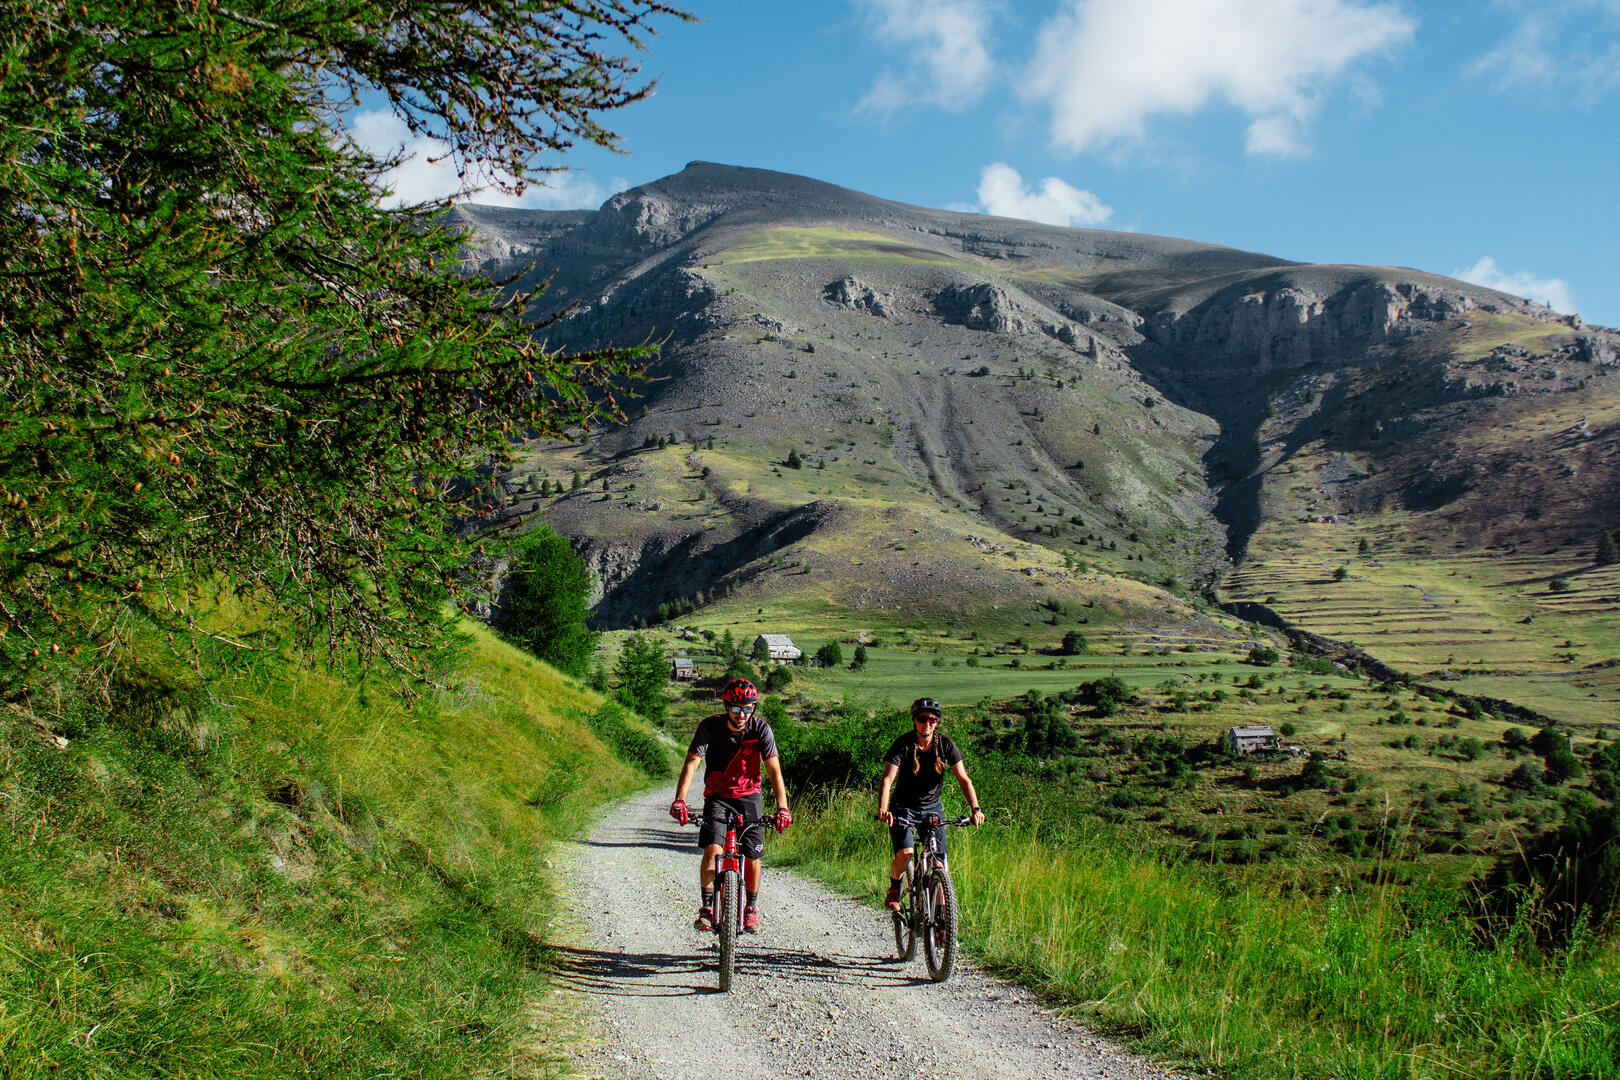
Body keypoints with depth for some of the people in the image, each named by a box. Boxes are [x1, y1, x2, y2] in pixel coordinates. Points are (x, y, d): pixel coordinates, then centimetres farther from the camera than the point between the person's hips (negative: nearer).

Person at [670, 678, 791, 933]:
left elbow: (774, 770, -19)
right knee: (712, 849, -19)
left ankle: (751, 908, 18)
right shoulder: (710, 726, -18)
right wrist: (679, 799, -36)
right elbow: (691, 763, -23)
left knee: (753, 856, -4)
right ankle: (707, 907, -5)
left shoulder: (760, 729, -17)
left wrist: (782, 807, -31)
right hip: (717, 795, -1)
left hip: (749, 796, 1)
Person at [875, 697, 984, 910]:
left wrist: (975, 808, -24)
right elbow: (888, 780, -23)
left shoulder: (945, 744, -8)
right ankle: (894, 889, 6)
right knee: (905, 853, -23)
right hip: (904, 808, -2)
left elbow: (963, 778, -10)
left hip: (932, 807, 2)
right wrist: (882, 810, -39)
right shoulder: (903, 744, -15)